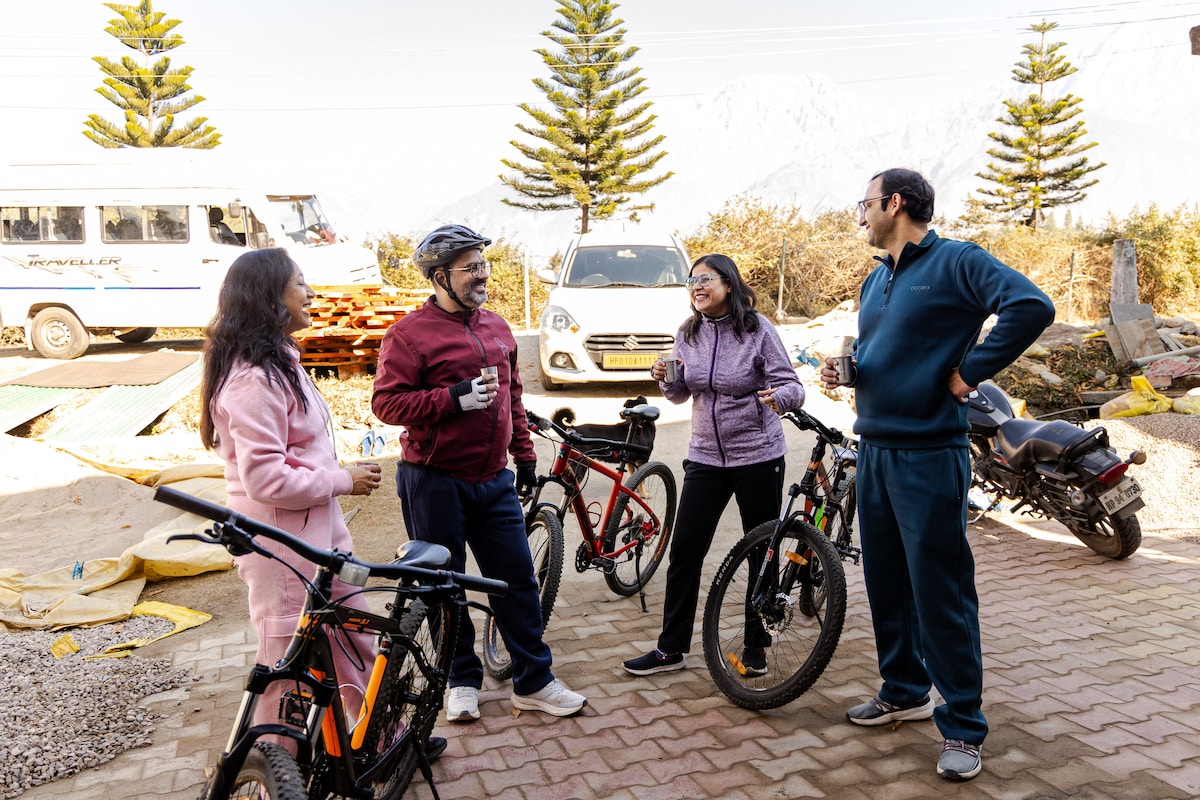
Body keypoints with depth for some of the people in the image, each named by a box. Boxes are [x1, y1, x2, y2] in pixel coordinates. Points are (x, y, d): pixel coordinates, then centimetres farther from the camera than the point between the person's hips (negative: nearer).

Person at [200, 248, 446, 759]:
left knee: (356, 644, 20)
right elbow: (265, 478, -26)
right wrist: (343, 480, -16)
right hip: (283, 544, -10)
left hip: (317, 532, 10)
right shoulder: (253, 378, -22)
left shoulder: (278, 362, 12)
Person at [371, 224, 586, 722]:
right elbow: (386, 402, -15)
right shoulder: (410, 334, -9)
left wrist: (524, 454, 18)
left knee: (517, 577, 8)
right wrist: (455, 398, -23)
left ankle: (533, 682, 21)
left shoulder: (496, 328, 11)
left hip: (494, 481, 5)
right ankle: (462, 679, 28)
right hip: (434, 483, -5)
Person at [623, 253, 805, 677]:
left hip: (757, 457, -3)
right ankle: (671, 648, 14)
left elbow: (791, 385, -10)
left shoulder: (758, 329, -9)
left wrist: (779, 397, -33)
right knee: (684, 552, 2)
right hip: (706, 456, 4)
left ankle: (756, 646, 25)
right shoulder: (688, 333, 4)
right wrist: (666, 380, -9)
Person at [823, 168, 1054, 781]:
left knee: (940, 593, -2)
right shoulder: (875, 280, 16)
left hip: (928, 455, -8)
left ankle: (963, 726, 13)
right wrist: (844, 370, 4)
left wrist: (968, 371, -17)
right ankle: (904, 691, 33)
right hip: (873, 449, 8)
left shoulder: (956, 261, -8)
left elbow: (1031, 306, -22)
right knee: (886, 582, 16)